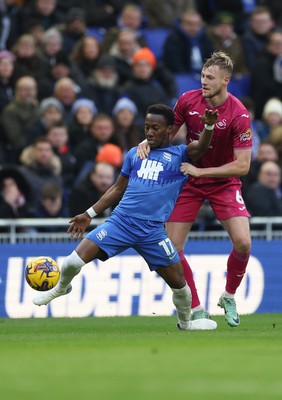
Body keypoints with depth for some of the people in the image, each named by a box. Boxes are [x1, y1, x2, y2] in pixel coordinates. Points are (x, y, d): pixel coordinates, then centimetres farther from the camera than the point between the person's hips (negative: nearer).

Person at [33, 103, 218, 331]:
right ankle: (61, 288, 23)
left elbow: (201, 147, -16)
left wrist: (209, 126, -37)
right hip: (120, 222, 2)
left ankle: (185, 322, 27)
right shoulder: (135, 154, 15)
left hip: (153, 232, -2)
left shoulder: (180, 155, 4)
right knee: (74, 262, -10)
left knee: (178, 281, -2)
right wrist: (89, 214, 19)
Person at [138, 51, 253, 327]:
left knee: (242, 242, -20)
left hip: (223, 183, -3)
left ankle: (229, 297, 8)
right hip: (189, 181, 3)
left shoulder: (239, 115, -21)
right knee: (172, 248, -6)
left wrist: (200, 170, -24)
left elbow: (242, 166, -22)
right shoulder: (188, 100, -10)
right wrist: (147, 142, -16)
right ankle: (196, 310, 8)